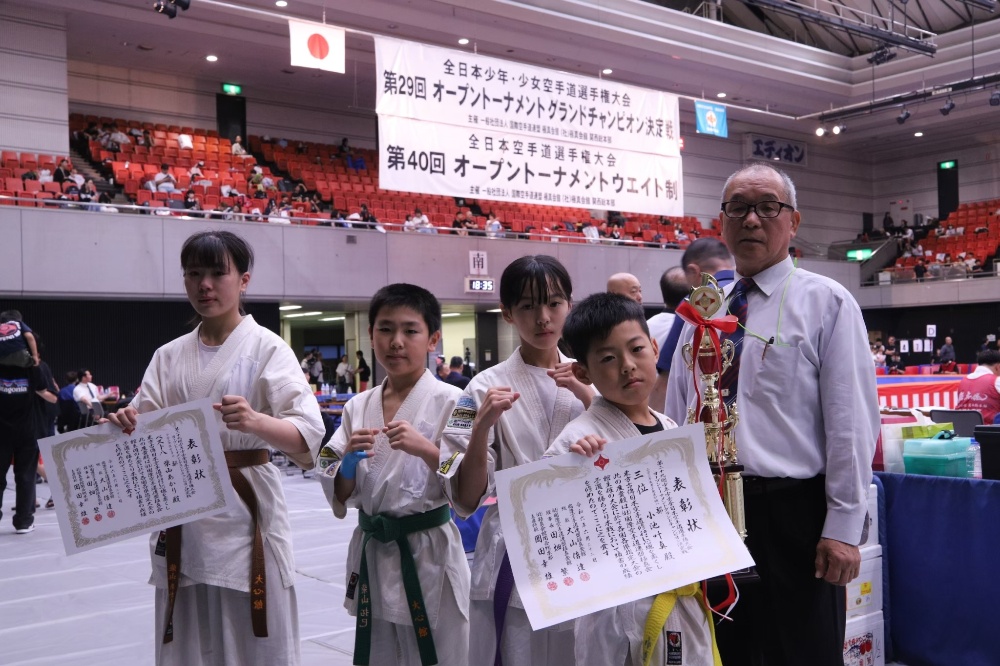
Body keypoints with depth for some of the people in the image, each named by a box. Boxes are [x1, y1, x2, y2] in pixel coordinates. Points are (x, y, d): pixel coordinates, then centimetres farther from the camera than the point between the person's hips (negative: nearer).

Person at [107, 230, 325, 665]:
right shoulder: (169, 356, 9)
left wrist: (255, 422, -36)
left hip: (245, 510, -5)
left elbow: (307, 434, -16)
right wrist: (128, 425, -17)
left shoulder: (267, 348, -7)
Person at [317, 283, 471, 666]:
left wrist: (427, 450, -27)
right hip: (371, 553, 5)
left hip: (430, 553, -4)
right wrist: (349, 460, -13)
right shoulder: (358, 408, 4)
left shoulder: (449, 402, -10)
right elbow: (340, 497, 6)